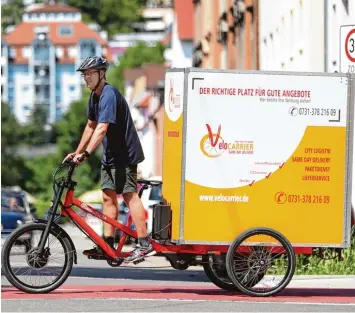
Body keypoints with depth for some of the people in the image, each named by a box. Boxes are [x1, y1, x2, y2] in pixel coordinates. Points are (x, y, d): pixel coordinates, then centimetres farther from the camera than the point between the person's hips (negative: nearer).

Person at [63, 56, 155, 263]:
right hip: (110, 155, 10)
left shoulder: (109, 95, -20)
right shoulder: (95, 96, 11)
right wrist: (77, 152, 18)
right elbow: (91, 127, 20)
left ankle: (145, 245, -14)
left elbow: (102, 129, -29)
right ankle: (107, 245, 9)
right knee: (108, 197, 7)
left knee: (130, 195, -12)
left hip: (124, 154, -10)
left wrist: (86, 154, -34)